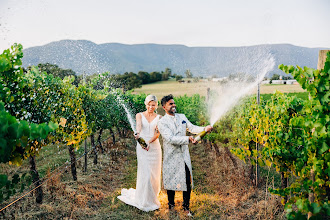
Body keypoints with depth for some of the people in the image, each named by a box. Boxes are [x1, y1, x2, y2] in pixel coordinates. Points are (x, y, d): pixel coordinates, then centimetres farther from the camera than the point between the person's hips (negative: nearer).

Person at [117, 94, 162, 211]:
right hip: (142, 147, -2)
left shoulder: (159, 118, 6)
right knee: (145, 174, -6)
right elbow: (138, 124, -19)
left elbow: (157, 133, -7)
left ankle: (153, 197, 27)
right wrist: (138, 133, -42)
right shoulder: (140, 115, 3)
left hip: (154, 147, 2)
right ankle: (145, 202, 7)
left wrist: (149, 142, -25)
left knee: (154, 174, 7)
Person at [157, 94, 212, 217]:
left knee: (188, 181, 4)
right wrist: (188, 139, -29)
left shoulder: (182, 117, 11)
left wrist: (204, 129, -17)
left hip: (184, 155, 4)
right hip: (171, 157, -4)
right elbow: (170, 139, -20)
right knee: (171, 181, 8)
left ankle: (186, 207, 21)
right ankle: (171, 205, 30)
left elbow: (192, 128, 1)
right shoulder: (162, 122, -9)